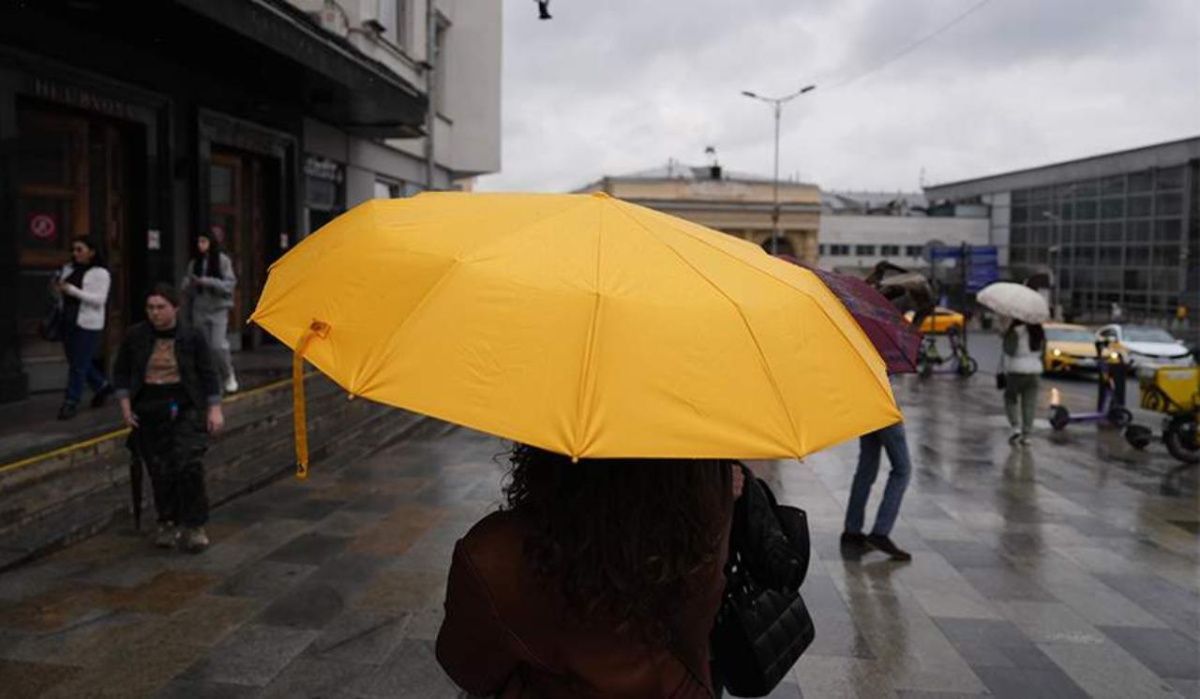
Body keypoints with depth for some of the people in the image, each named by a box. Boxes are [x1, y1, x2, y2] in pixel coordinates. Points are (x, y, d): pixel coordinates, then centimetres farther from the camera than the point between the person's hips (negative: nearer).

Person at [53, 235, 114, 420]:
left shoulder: (100, 273, -7)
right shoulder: (68, 269, 11)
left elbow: (99, 299, -17)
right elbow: (62, 294, 21)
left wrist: (71, 289, -22)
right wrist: (58, 289, -3)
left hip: (88, 324, -7)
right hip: (68, 322, 7)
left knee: (79, 365, -3)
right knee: (75, 361, 15)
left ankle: (71, 402, 7)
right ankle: (102, 385, 35)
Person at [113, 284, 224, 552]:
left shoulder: (192, 338, 2)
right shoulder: (135, 336, 5)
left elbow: (208, 375, 6)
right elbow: (121, 372, 13)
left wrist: (215, 409, 0)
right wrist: (125, 406, 5)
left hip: (185, 407, -2)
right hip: (148, 410, 2)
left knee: (189, 464, -15)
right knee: (160, 469, -2)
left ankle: (193, 526, -3)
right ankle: (167, 522, 16)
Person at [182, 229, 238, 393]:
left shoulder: (223, 260, -4)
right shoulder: (194, 263, 7)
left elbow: (229, 284, -9)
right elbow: (187, 289, 10)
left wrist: (207, 282, -18)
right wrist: (190, 283, -13)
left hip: (219, 308, -4)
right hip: (200, 310, 4)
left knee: (219, 346, -12)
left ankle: (229, 377, 10)